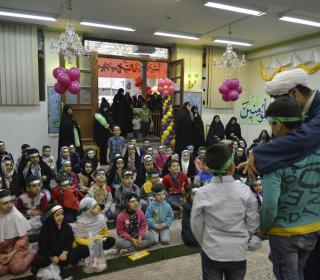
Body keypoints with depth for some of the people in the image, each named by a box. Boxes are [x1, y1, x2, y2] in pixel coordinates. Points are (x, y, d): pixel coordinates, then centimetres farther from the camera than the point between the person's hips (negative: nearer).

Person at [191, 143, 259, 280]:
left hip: (211, 253, -1)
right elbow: (253, 223, -4)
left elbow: (196, 225, -6)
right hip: (238, 253, 1)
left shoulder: (202, 193, -16)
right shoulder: (245, 191, -14)